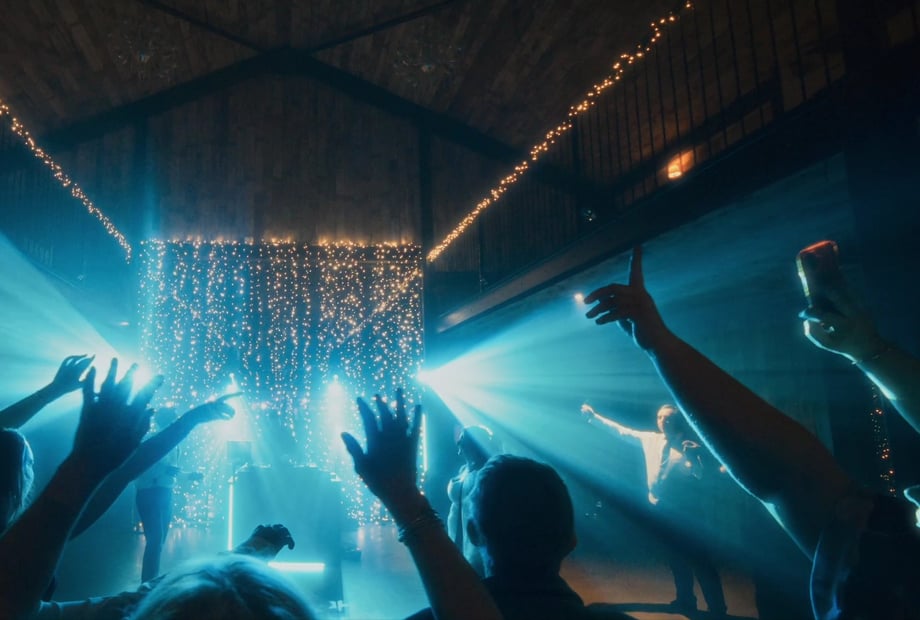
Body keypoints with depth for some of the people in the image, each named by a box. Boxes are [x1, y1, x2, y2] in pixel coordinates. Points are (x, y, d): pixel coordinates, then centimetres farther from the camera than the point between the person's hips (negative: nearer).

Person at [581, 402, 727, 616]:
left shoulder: (688, 445, -10)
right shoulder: (650, 439, 5)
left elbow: (702, 474, -21)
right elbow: (623, 431, 11)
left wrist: (693, 457, -41)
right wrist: (594, 417, 9)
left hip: (685, 512, -6)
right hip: (663, 510, 6)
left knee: (699, 559, -3)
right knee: (677, 558, 19)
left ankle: (717, 609, 7)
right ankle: (686, 601, 35)